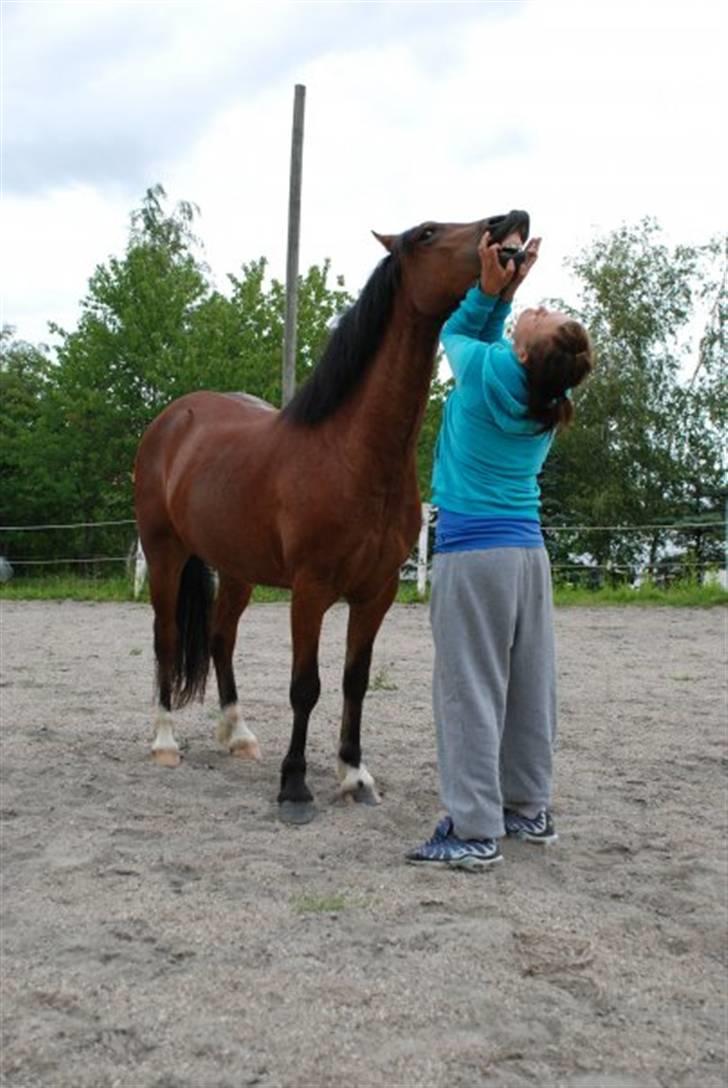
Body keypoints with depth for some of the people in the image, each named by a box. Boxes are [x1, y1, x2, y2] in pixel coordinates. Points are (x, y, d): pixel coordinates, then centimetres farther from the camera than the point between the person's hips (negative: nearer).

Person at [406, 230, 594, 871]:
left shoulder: (485, 370, -12)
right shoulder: (549, 402, 5)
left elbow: (456, 333, 12)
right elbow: (486, 340, 20)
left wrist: (490, 290, 4)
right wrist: (504, 293, 9)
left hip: (471, 552, -7)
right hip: (529, 551, 7)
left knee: (469, 689, -4)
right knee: (529, 684, 13)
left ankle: (475, 832, -2)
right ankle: (530, 808, 26)